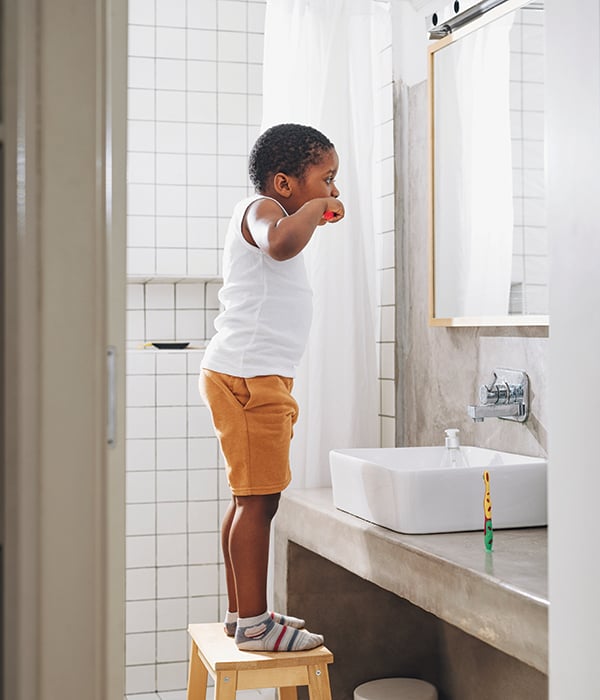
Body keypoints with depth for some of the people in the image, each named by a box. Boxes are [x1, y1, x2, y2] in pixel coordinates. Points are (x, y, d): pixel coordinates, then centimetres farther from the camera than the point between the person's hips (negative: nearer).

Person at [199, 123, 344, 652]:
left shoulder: (272, 214, 23)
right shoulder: (261, 208, -10)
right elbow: (280, 242, -34)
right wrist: (313, 209, -19)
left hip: (258, 376, 11)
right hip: (248, 375, -11)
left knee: (252, 500, 13)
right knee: (258, 499, -9)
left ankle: (242, 613, 20)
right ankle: (254, 623, -5)